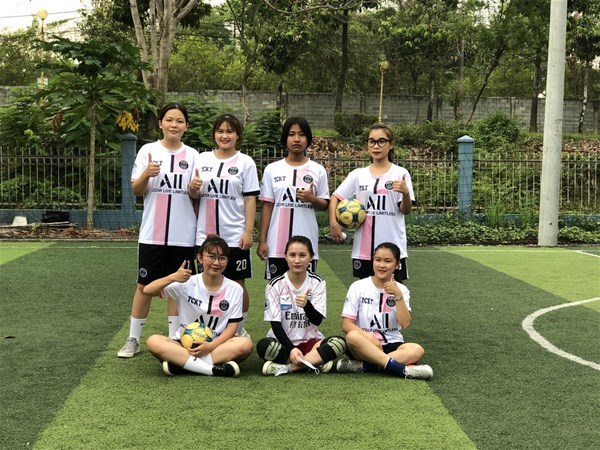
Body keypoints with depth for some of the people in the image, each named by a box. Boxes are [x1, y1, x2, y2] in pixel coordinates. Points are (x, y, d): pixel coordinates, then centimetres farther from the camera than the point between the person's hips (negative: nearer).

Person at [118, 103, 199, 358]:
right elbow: (136, 190, -2)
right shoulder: (148, 151, 1)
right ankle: (133, 339, 15)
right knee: (145, 285, 5)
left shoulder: (192, 155, 5)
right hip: (152, 234, -1)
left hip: (183, 236, 1)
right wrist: (146, 174, -20)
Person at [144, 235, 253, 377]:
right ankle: (214, 369, -34)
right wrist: (172, 278, -27)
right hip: (185, 344, 0)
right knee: (153, 342, -29)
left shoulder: (234, 289, -1)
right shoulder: (187, 283, -4)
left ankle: (181, 362, -28)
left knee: (245, 344, -30)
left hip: (217, 344, 1)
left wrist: (211, 345, -20)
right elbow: (147, 290, -10)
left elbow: (232, 326, -3)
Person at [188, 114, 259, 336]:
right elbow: (195, 195, 12)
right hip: (206, 234, 3)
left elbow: (250, 199, -3)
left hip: (235, 235, -2)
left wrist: (248, 231, -10)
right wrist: (192, 188, -12)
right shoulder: (203, 159, 8)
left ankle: (239, 329, 19)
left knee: (238, 285, 5)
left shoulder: (245, 162, 0)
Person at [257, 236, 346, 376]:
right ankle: (317, 361, -25)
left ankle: (287, 367, -28)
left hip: (310, 342, 2)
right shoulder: (275, 285, -5)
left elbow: (318, 320, -9)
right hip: (283, 341, -1)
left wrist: (307, 305, -31)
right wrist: (291, 349, -22)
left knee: (339, 343, -28)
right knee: (263, 346, -34)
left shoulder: (317, 283, -2)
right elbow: (275, 323, -7)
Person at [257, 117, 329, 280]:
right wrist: (262, 240, 0)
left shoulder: (318, 170, 3)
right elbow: (267, 206, 4)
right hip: (277, 243, 0)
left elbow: (324, 205, 8)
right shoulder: (272, 169, 4)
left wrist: (312, 198, -14)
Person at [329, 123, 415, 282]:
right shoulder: (358, 174, 6)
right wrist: (333, 223, -7)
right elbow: (336, 197, 7)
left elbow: (405, 210, -4)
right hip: (363, 248, 2)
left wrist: (406, 193, -25)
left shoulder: (400, 173, -1)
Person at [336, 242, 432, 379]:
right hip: (365, 346, -1)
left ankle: (360, 365, -33)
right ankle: (404, 370, -37)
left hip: (391, 345, 2)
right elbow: (346, 324, -5)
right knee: (353, 336, -36)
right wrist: (369, 337, -20)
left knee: (417, 350, -30)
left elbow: (405, 324, -10)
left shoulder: (401, 290, 5)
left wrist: (398, 295, -18)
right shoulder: (358, 287, 0)